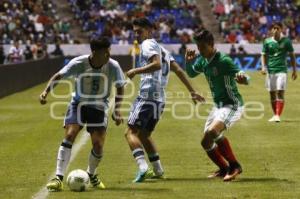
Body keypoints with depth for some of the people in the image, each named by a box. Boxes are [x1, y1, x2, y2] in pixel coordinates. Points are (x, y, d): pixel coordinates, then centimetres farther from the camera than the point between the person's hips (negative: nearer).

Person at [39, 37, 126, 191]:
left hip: (99, 107, 1)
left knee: (98, 145, -7)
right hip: (78, 104, -1)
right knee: (69, 135, -20)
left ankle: (91, 175, 24)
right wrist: (46, 91, -29)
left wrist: (117, 110, -6)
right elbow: (58, 76, -14)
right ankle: (58, 178, -18)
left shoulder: (113, 66, -17)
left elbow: (120, 87, -1)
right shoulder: (78, 63, -21)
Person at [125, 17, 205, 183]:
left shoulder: (148, 44, -3)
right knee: (144, 134, 22)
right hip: (160, 99, 9)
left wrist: (135, 71, -15)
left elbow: (157, 64, -21)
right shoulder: (161, 48, 24)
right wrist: (192, 91, 23)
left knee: (131, 132, -11)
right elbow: (178, 70, 22)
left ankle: (142, 167, -29)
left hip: (147, 95, -9)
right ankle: (158, 170, 22)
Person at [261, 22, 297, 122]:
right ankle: (275, 115, 17)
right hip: (270, 70, 3)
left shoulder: (286, 41, 1)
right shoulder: (267, 42, 6)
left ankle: (278, 115, -17)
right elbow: (264, 55, 10)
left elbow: (292, 55, 7)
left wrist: (294, 70, 6)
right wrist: (263, 67, -6)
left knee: (280, 92, -13)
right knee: (272, 94, 6)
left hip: (282, 70, -3)